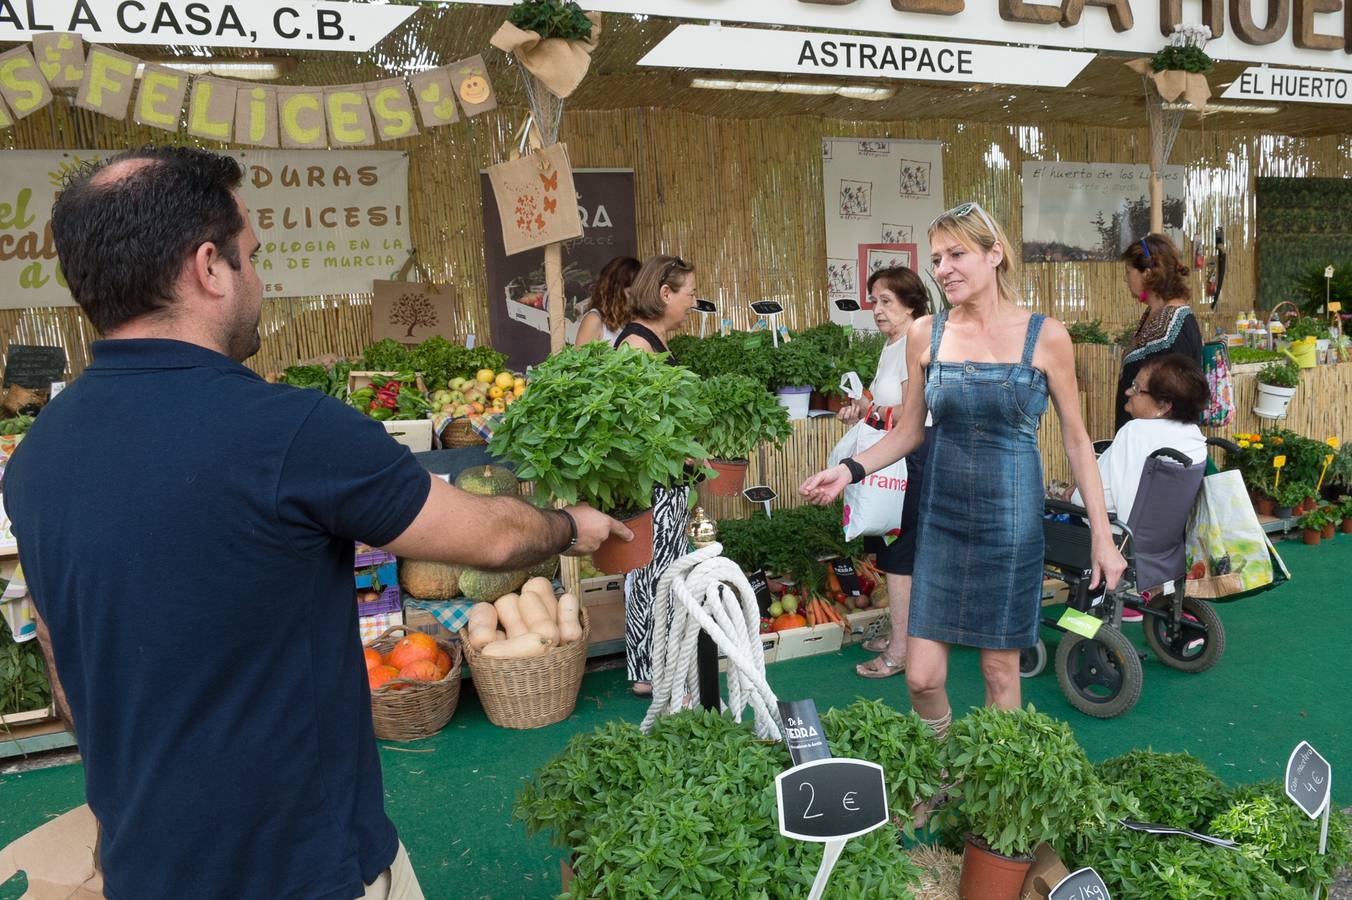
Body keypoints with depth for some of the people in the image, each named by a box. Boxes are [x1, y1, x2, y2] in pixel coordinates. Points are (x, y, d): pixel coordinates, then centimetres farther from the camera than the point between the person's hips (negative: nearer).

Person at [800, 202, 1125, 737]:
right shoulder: (925, 335, 0)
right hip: (941, 518, 2)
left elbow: (1075, 438, 0)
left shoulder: (1045, 336, -6)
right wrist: (850, 470, -8)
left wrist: (1102, 536, -2)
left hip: (1011, 521, -2)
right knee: (922, 676, 2)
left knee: (1000, 668, 9)